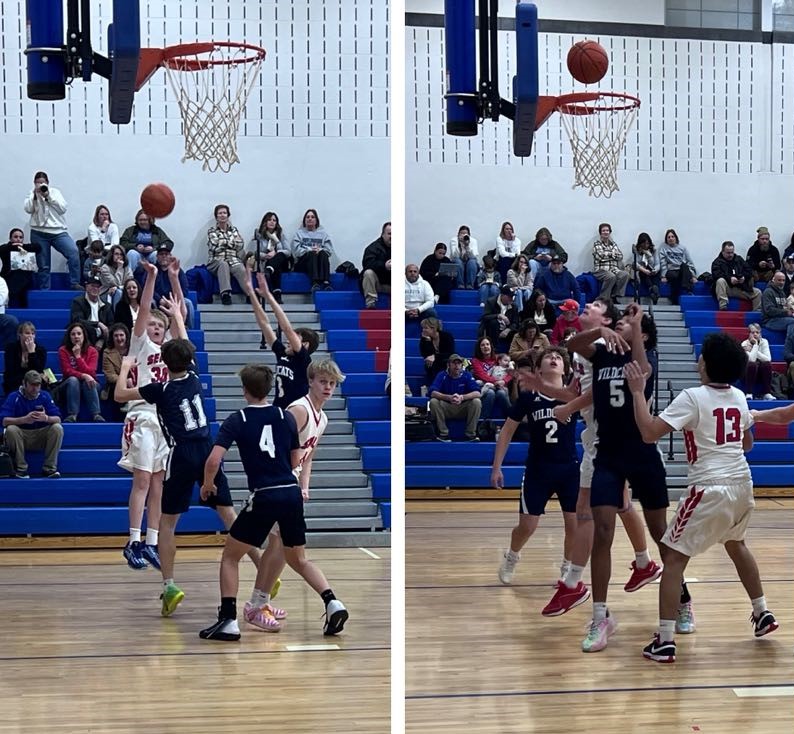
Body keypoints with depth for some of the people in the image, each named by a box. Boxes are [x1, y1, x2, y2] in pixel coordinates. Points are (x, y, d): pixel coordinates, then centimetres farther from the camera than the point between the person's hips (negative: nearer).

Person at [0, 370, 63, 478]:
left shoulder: (45, 396, -3)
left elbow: (58, 419, -9)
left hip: (41, 437, 2)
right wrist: (24, 419, -36)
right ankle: (21, 468, -18)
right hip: (21, 437, -2)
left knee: (57, 428, -23)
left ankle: (49, 468, -15)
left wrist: (46, 418, -33)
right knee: (11, 429, -32)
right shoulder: (14, 397, -9)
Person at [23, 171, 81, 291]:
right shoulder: (31, 195, 10)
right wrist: (36, 194, -11)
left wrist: (48, 196, -10)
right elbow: (28, 209, -7)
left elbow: (63, 208, -4)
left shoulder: (55, 192, 9)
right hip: (39, 233, 1)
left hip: (58, 231, -1)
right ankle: (44, 290, 14)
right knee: (43, 265, 3)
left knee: (73, 251, -23)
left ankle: (74, 283, -18)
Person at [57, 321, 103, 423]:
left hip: (88, 385, 0)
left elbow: (89, 372, -17)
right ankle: (72, 414, -39)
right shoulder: (63, 350, -6)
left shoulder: (92, 351, -5)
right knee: (73, 380, -33)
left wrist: (78, 355, -22)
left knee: (88, 382, -33)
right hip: (70, 385, 0)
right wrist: (84, 376, -30)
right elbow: (67, 371, -15)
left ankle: (96, 414, -39)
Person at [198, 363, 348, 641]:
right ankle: (332, 602, 1)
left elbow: (213, 461, -10)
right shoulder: (286, 417, 8)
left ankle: (228, 621, 3)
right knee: (298, 559, 20)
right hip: (292, 493, 4)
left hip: (263, 497, -4)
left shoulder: (236, 420, -2)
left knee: (230, 557, 12)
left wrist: (207, 485, 8)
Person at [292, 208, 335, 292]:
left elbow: (329, 250, 9)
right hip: (302, 262, -1)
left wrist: (320, 250, -12)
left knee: (323, 253, -32)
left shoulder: (323, 233, 23)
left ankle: (326, 282, -54)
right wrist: (310, 250, -13)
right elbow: (296, 251, 2)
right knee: (312, 254, -34)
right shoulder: (299, 233, 19)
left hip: (320, 263, 1)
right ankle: (315, 283, -58)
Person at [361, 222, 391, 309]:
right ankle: (370, 304, -32)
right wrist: (384, 266, -37)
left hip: (390, 284, 2)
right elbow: (367, 263, -22)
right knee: (368, 272, -33)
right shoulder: (374, 247, -6)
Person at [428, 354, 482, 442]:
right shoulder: (442, 375, -7)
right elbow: (432, 393, -21)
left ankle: (471, 434, -15)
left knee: (476, 402, -25)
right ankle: (443, 434, -19)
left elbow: (477, 393, -16)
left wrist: (462, 397, -35)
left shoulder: (467, 375, -5)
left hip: (463, 409, 1)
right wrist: (449, 397, -38)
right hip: (446, 409, -1)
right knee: (433, 402, -27)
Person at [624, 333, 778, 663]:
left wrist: (637, 392, -10)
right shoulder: (739, 398, 8)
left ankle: (665, 641, -7)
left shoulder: (692, 397, -12)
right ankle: (763, 614, 42)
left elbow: (649, 433, -18)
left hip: (710, 489, -7)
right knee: (736, 544, 33)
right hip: (742, 484, 7)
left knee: (674, 557, -1)